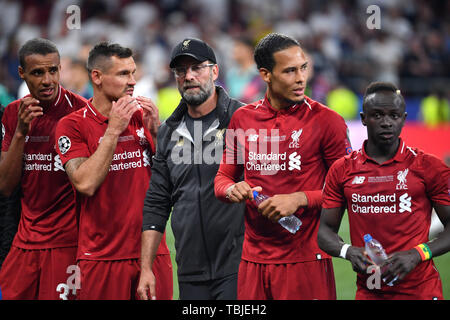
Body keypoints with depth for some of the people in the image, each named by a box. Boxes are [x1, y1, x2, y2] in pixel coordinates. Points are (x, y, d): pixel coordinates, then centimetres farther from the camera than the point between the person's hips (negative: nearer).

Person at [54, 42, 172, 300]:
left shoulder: (141, 116, 10)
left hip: (152, 249, 4)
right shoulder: (73, 125, -4)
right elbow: (85, 183, -17)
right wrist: (113, 130, -16)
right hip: (103, 256, -4)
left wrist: (156, 130, -4)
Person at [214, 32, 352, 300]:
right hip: (254, 260, 4)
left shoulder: (325, 120, -4)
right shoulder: (243, 119, 9)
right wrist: (231, 190, -3)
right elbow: (223, 176, 19)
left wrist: (300, 199, -15)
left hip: (306, 261, -4)